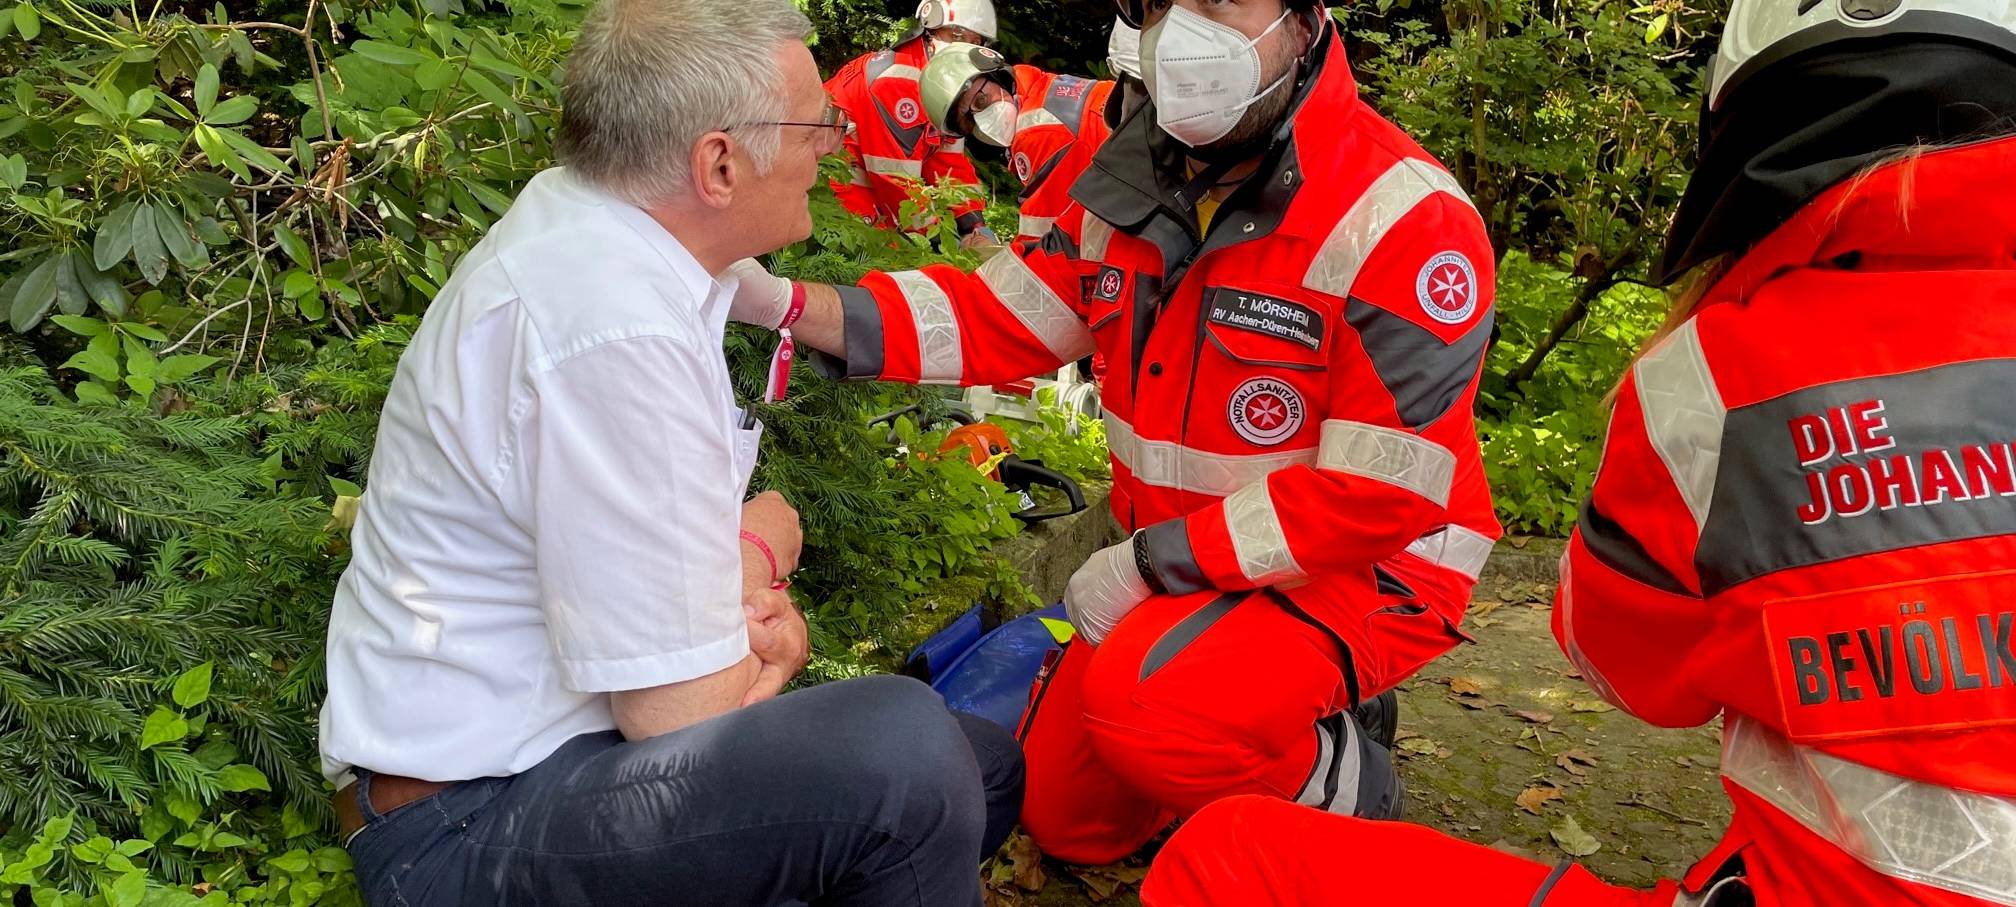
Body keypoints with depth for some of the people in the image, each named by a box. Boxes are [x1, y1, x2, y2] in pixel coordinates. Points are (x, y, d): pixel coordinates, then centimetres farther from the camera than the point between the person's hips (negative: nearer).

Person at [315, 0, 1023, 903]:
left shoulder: (572, 215, 3)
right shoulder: (617, 336, -28)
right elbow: (679, 714, -24)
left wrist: (760, 616, -7)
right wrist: (761, 550, -5)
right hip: (464, 832, -9)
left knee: (989, 772, 8)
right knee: (903, 752, -31)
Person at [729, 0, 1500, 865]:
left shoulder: (1405, 221, -23)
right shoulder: (1136, 180, -2)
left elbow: (1377, 496, -25)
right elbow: (1000, 316, 1)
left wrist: (1153, 561, -21)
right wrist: (783, 303, -11)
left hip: (1363, 573, -7)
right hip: (1178, 567, 7)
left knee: (1145, 700, -34)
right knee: (1065, 818, 11)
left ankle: (1345, 782, -3)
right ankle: (1293, 714, 28)